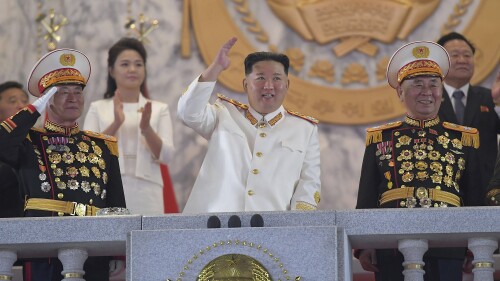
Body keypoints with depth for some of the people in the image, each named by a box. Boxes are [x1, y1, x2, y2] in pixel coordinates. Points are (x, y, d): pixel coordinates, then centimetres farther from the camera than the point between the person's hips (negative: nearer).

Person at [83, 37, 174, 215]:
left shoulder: (159, 109, 12)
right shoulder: (98, 109, 12)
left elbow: (166, 155, 1)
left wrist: (146, 128, -17)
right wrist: (115, 124, -16)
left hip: (146, 195, 1)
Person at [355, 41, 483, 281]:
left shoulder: (463, 139, 12)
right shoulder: (380, 139, 11)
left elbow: (475, 199, 13)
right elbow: (366, 199, 9)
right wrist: (364, 246, 1)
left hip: (447, 253, 0)